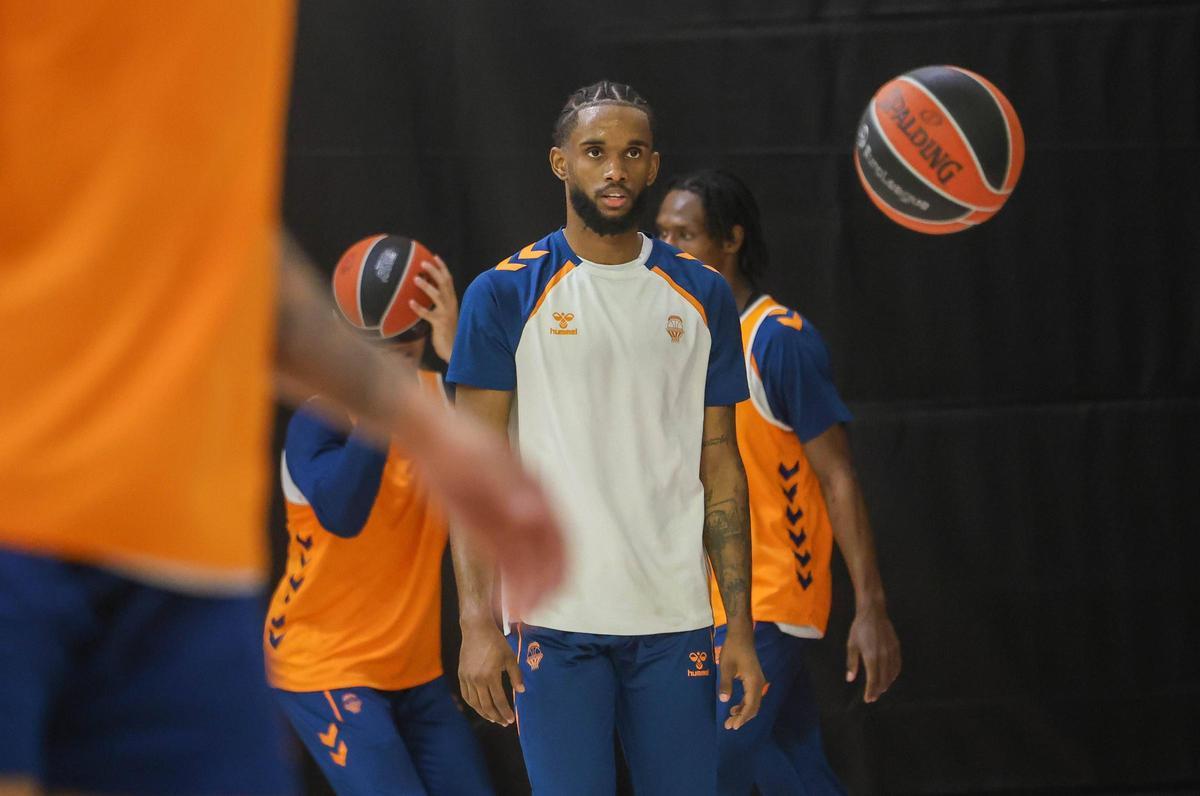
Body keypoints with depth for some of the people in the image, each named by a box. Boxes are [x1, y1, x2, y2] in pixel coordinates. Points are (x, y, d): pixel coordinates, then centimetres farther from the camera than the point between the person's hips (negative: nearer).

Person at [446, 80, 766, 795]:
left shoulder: (703, 296, 10)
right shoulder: (504, 296, 1)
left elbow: (720, 465, 11)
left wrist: (741, 629, 5)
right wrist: (477, 623, -11)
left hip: (675, 619, 3)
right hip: (555, 620, -3)